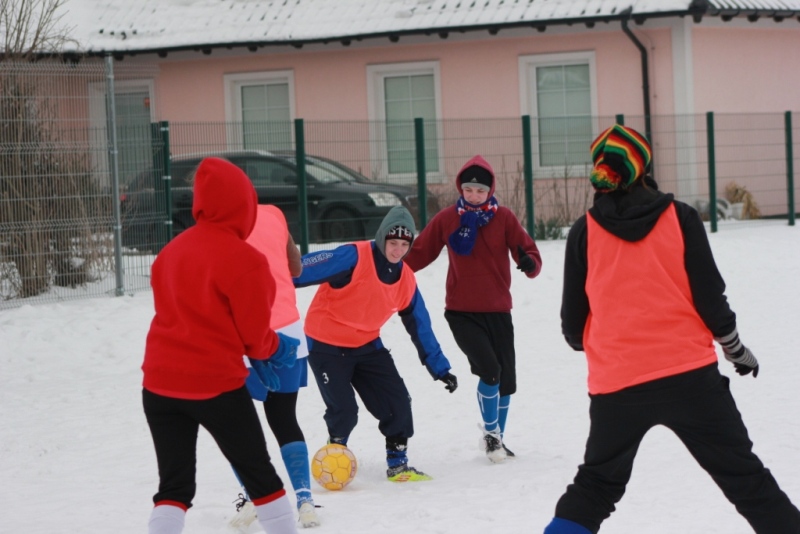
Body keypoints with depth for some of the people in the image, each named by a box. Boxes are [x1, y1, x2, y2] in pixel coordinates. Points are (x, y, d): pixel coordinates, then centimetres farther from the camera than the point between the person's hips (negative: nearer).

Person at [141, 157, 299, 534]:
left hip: (160, 385, 5)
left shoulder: (172, 251, 5)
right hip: (216, 385, -5)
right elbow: (254, 334, -9)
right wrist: (274, 348, 14)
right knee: (260, 474, 13)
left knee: (173, 486, 8)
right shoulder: (244, 261, -14)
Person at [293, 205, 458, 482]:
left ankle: (398, 464, 14)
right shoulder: (354, 258, -22)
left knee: (398, 403, -2)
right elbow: (305, 269, -29)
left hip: (367, 345, 6)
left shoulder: (406, 279, -1)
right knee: (344, 411, -13)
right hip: (326, 345, -6)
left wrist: (440, 369, 11)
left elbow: (420, 326, 9)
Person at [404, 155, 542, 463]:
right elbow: (419, 253, 3)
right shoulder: (446, 220, -2)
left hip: (497, 311, 2)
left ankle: (498, 438, 30)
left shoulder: (503, 218, -2)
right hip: (461, 312, -2)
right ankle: (490, 433, 2)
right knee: (489, 368, -19)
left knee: (506, 379, 9)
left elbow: (527, 250, -7)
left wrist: (530, 262, -30)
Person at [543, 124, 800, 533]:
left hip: (617, 384, 1)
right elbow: (709, 297, -2)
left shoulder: (584, 232, 1)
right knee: (745, 476, 8)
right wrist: (736, 349, 15)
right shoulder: (679, 217, -1)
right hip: (689, 374, -1)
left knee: (596, 486, 17)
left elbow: (573, 323, 5)